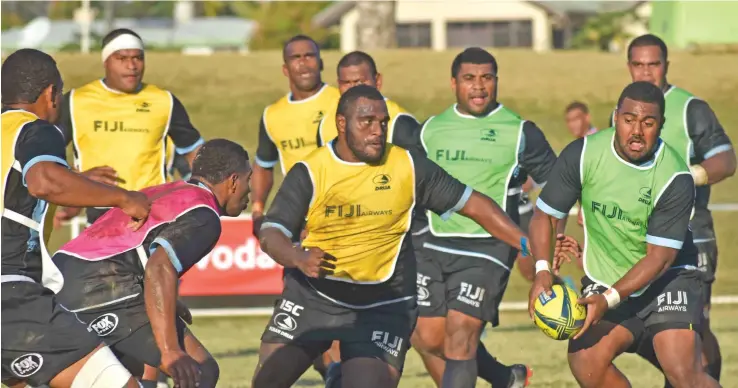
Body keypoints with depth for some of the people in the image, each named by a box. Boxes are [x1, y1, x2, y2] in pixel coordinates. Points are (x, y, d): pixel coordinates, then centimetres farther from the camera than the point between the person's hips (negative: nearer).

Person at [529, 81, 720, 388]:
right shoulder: (582, 155, -12)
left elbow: (660, 257, -20)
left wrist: (609, 300, -29)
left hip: (668, 279, -3)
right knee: (584, 361, -17)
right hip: (604, 279, 3)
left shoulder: (675, 178, -20)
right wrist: (542, 270, -20)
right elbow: (545, 215, -3)